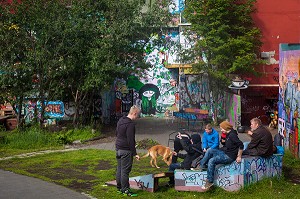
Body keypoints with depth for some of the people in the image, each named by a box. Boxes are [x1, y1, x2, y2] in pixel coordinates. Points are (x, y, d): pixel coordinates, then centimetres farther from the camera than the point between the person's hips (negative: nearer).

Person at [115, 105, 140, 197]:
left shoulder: (120, 120, 10)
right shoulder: (130, 124, -20)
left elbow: (116, 133, 20)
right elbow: (131, 140, -22)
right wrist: (135, 153, -18)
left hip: (118, 149, 9)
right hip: (126, 150, -9)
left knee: (119, 169, 15)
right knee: (125, 170, -3)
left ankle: (119, 187, 24)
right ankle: (125, 190, 3)